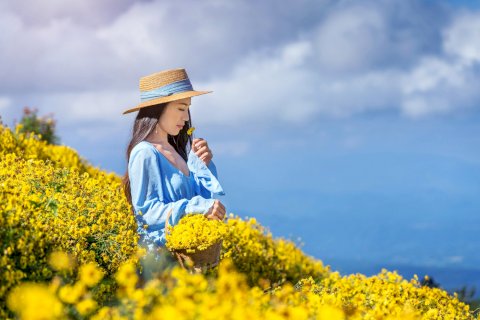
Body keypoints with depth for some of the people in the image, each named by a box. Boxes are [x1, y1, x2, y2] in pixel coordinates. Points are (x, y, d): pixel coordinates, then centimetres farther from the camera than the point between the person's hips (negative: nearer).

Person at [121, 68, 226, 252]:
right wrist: (197, 206, -20)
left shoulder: (176, 149, 14)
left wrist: (203, 165, 3)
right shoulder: (145, 154, -8)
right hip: (161, 249, -7)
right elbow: (146, 210, -12)